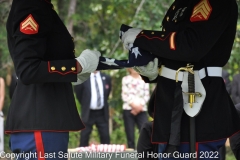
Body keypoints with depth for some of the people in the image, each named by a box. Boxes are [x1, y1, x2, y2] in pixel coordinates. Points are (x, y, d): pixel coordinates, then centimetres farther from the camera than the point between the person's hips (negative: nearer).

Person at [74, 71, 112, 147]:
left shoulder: (106, 78, 3)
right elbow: (77, 92, 1)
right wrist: (85, 104, 7)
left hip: (102, 113, 3)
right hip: (88, 113, -3)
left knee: (105, 137, 4)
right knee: (84, 137, -1)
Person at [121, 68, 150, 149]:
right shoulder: (125, 79, 10)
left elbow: (146, 96, 7)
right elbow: (124, 95, 3)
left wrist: (140, 106, -9)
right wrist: (133, 104, -11)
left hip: (141, 110, 0)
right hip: (128, 110, 0)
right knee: (130, 137, -2)